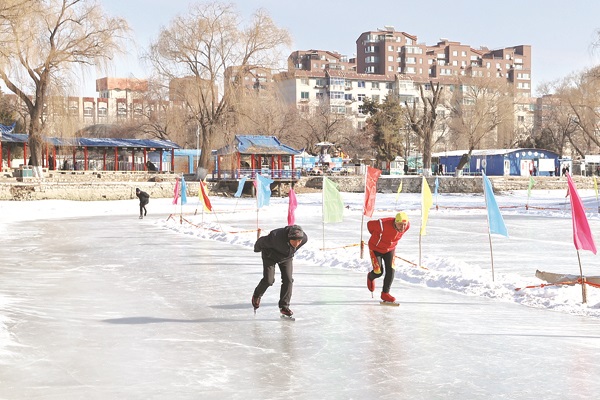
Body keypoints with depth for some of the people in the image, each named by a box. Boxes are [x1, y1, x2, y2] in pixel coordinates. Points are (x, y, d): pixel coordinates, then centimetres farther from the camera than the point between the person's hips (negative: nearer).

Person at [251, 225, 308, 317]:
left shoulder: (304, 238, -29)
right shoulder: (276, 237, -43)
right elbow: (262, 241, -21)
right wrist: (257, 249, 0)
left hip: (287, 257, 4)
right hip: (270, 256, -4)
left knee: (288, 280, -7)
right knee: (268, 280, -8)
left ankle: (284, 306, 7)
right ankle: (256, 296, 22)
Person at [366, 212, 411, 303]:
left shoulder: (407, 226, -22)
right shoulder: (384, 224, -39)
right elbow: (370, 224, -19)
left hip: (390, 249, 4)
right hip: (376, 248, -4)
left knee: (390, 271, -7)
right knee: (378, 272, -3)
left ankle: (385, 293, 9)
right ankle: (370, 277, 34)